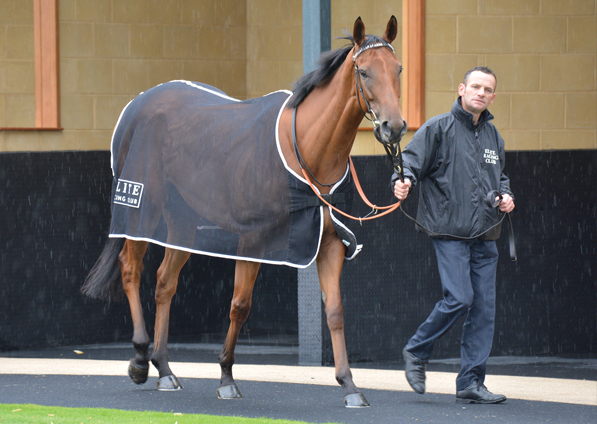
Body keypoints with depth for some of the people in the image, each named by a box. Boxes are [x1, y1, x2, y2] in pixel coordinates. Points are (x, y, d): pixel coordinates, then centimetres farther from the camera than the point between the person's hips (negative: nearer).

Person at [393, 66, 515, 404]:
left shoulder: (493, 136, 16)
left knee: (484, 307, 1)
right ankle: (417, 352, 7)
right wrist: (403, 181, -29)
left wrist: (505, 196, 8)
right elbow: (412, 160, -7)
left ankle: (471, 383, 5)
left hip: (485, 236, 6)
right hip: (449, 231, -6)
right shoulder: (439, 129, -2)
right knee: (459, 298, -17)